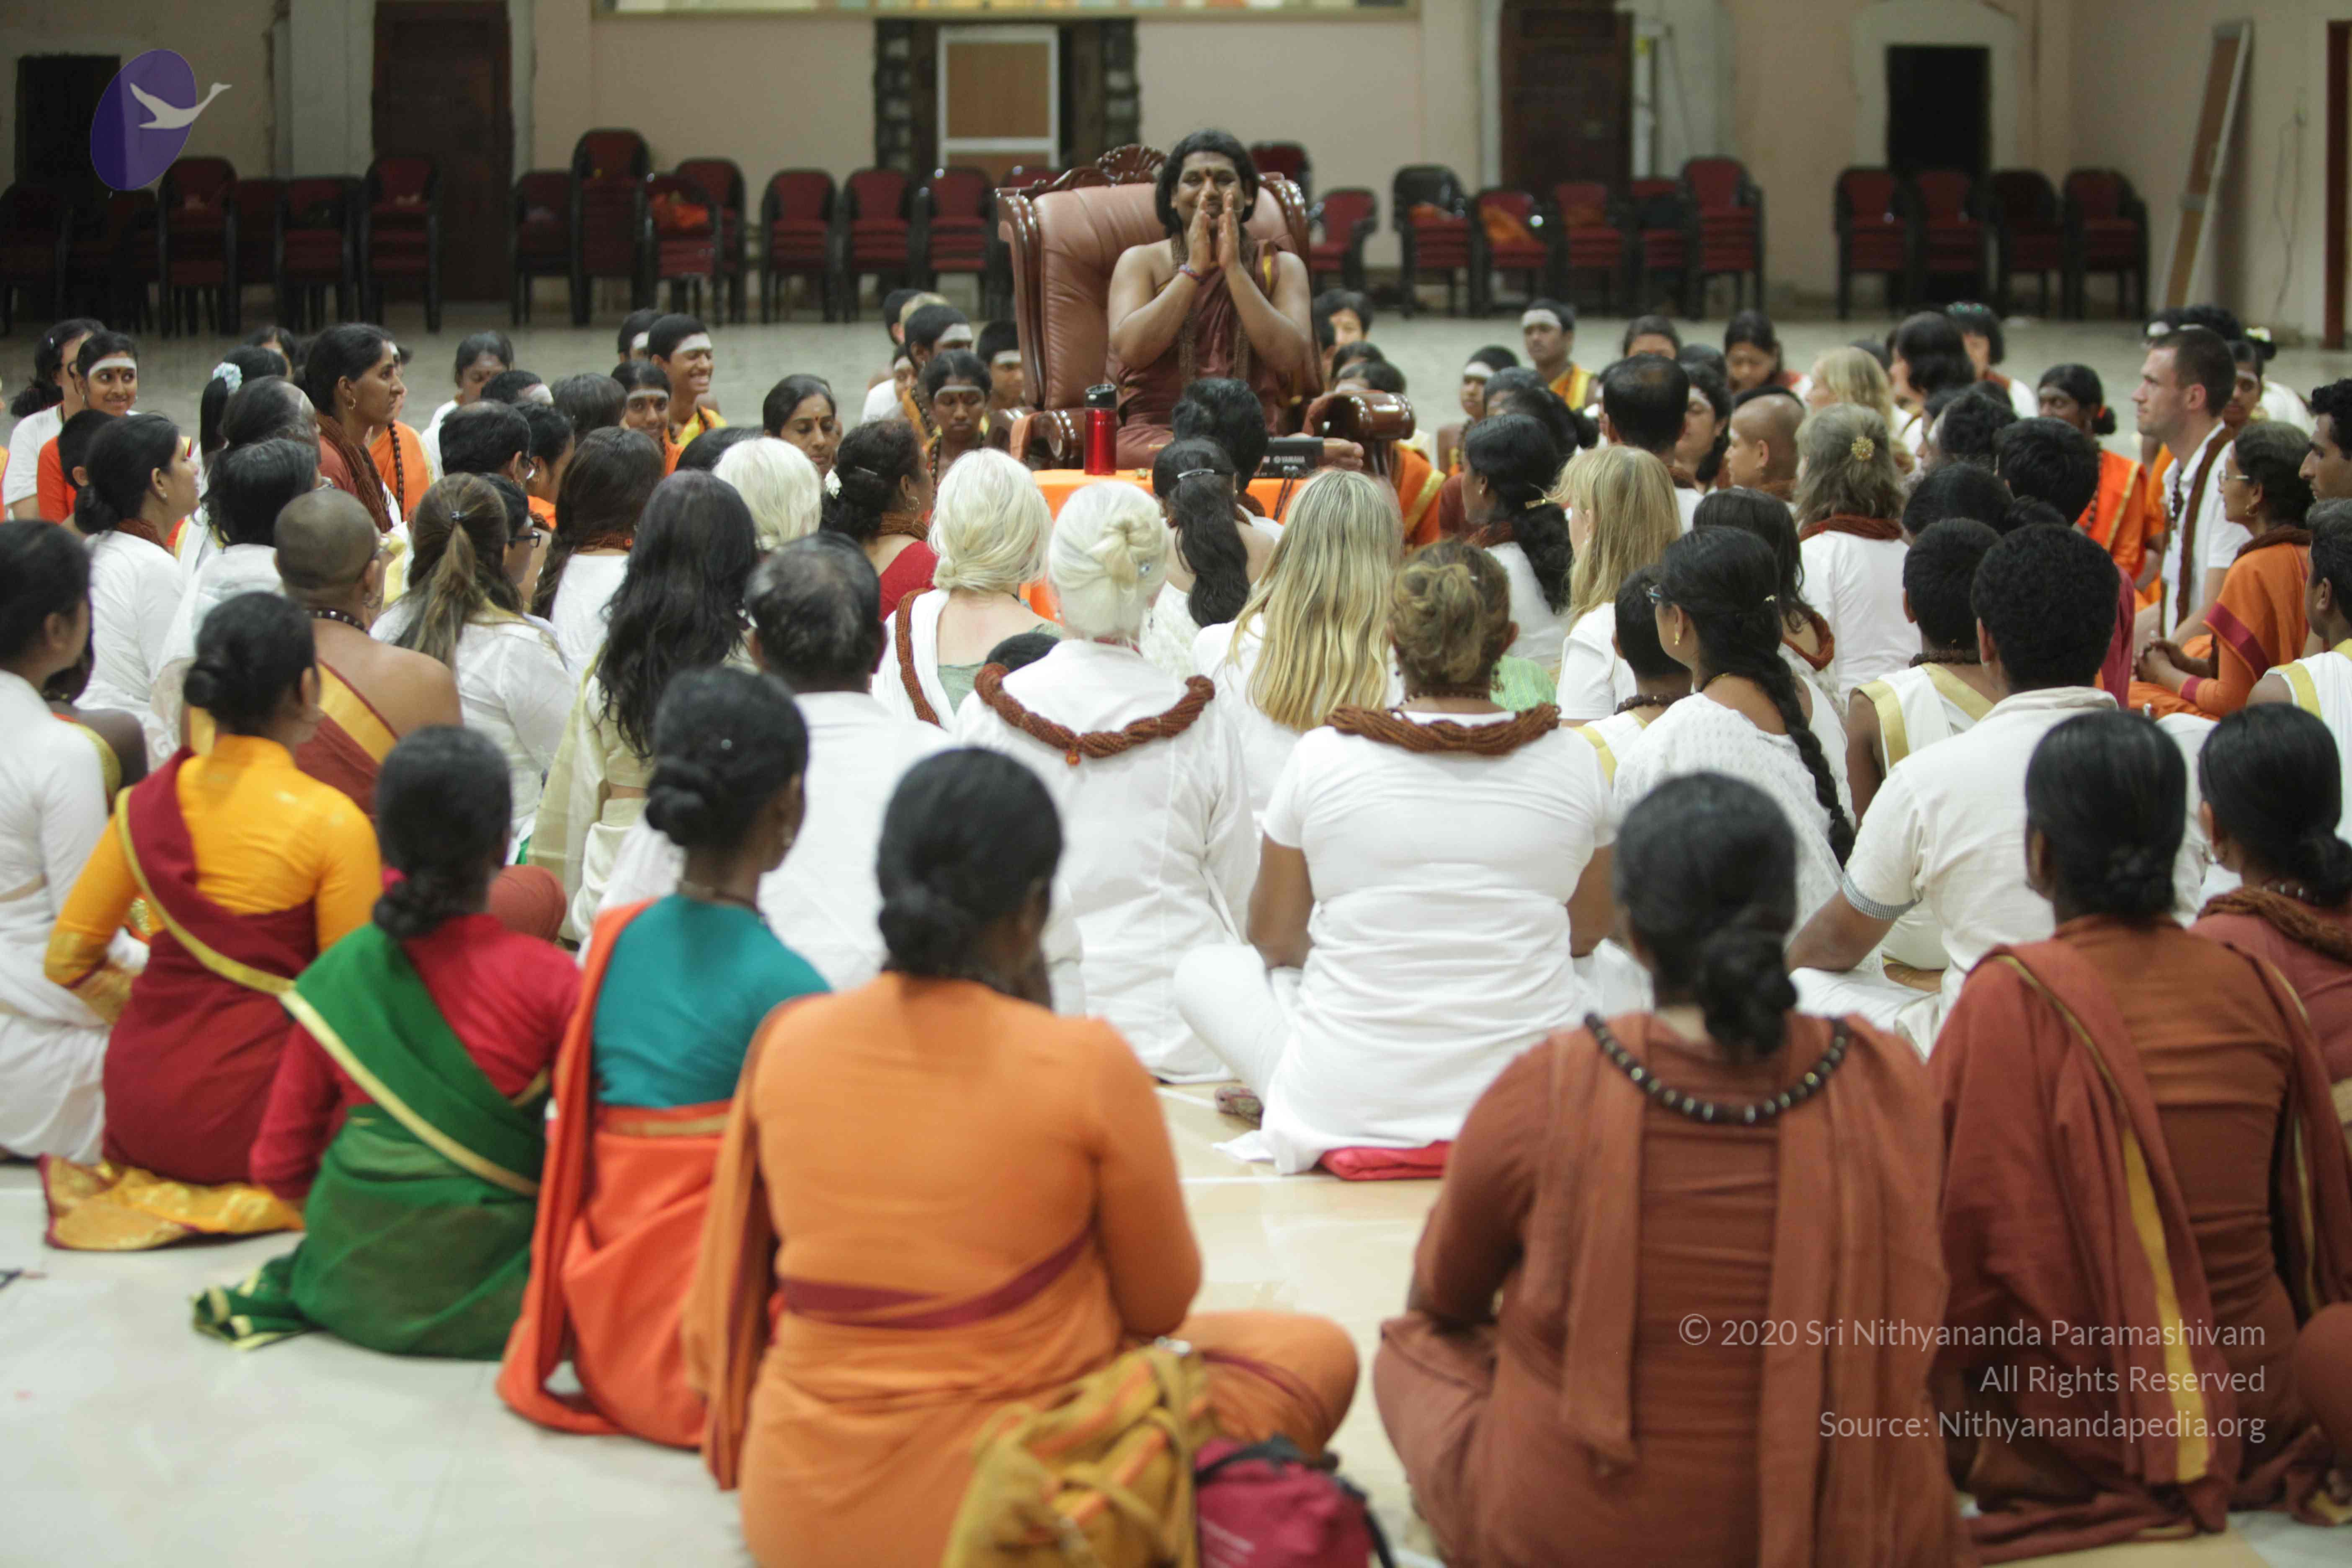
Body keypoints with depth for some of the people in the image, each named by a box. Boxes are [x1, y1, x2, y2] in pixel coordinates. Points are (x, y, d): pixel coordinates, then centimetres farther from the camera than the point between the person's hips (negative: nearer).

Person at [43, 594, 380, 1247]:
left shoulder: (148, 802, 4)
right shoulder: (332, 823, -12)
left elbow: (68, 959, 8)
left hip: (138, 1111, 6)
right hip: (246, 1113, -6)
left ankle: (152, 1171, 16)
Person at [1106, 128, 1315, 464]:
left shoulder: (1281, 268, 16)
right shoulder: (1141, 262, 14)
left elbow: (1290, 358, -3)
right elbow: (1130, 350, -5)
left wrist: (1233, 268, -6)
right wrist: (1194, 268, -6)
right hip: (1156, 432, 0)